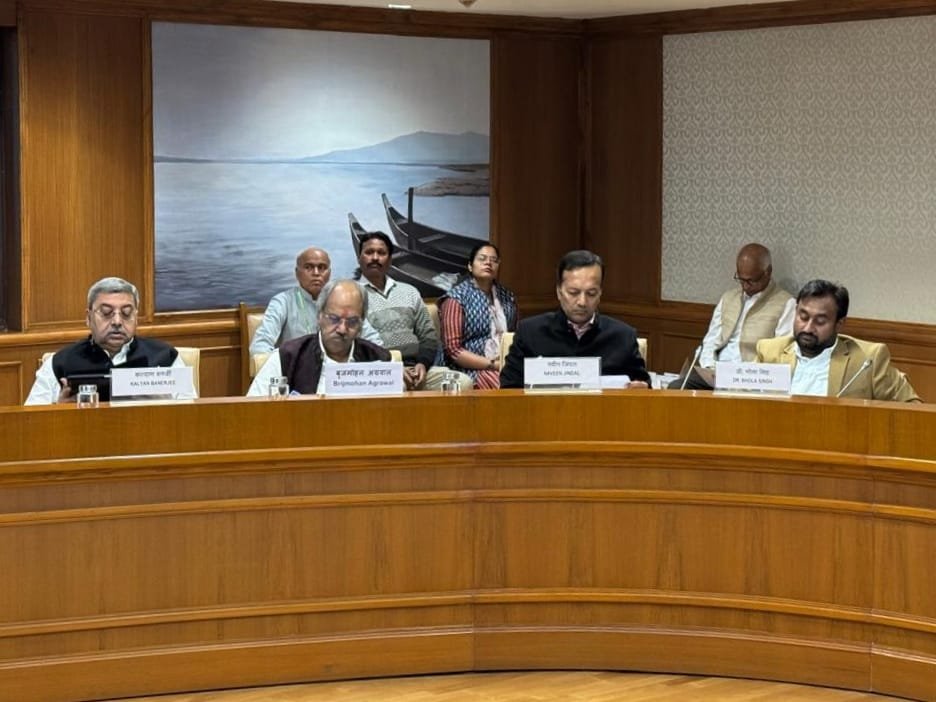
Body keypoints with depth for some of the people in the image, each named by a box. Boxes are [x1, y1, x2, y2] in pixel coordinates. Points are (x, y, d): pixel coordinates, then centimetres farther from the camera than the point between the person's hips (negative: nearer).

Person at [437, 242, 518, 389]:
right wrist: (492, 364, -14)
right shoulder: (456, 298, -1)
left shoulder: (508, 297, 16)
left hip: (506, 365, 5)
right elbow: (453, 350, -7)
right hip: (472, 368, -5)